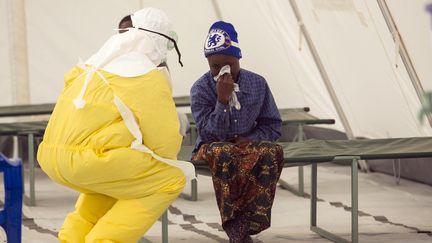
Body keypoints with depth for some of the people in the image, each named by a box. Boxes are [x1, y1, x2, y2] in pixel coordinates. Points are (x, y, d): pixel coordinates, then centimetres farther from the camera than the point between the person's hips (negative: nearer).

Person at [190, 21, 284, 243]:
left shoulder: (257, 84, 2)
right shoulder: (200, 89, -7)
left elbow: (273, 125, 9)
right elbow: (210, 135, -14)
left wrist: (251, 139, -11)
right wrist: (222, 100, -25)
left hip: (247, 146, 2)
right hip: (211, 149, -2)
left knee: (271, 151, -33)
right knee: (224, 153, -40)